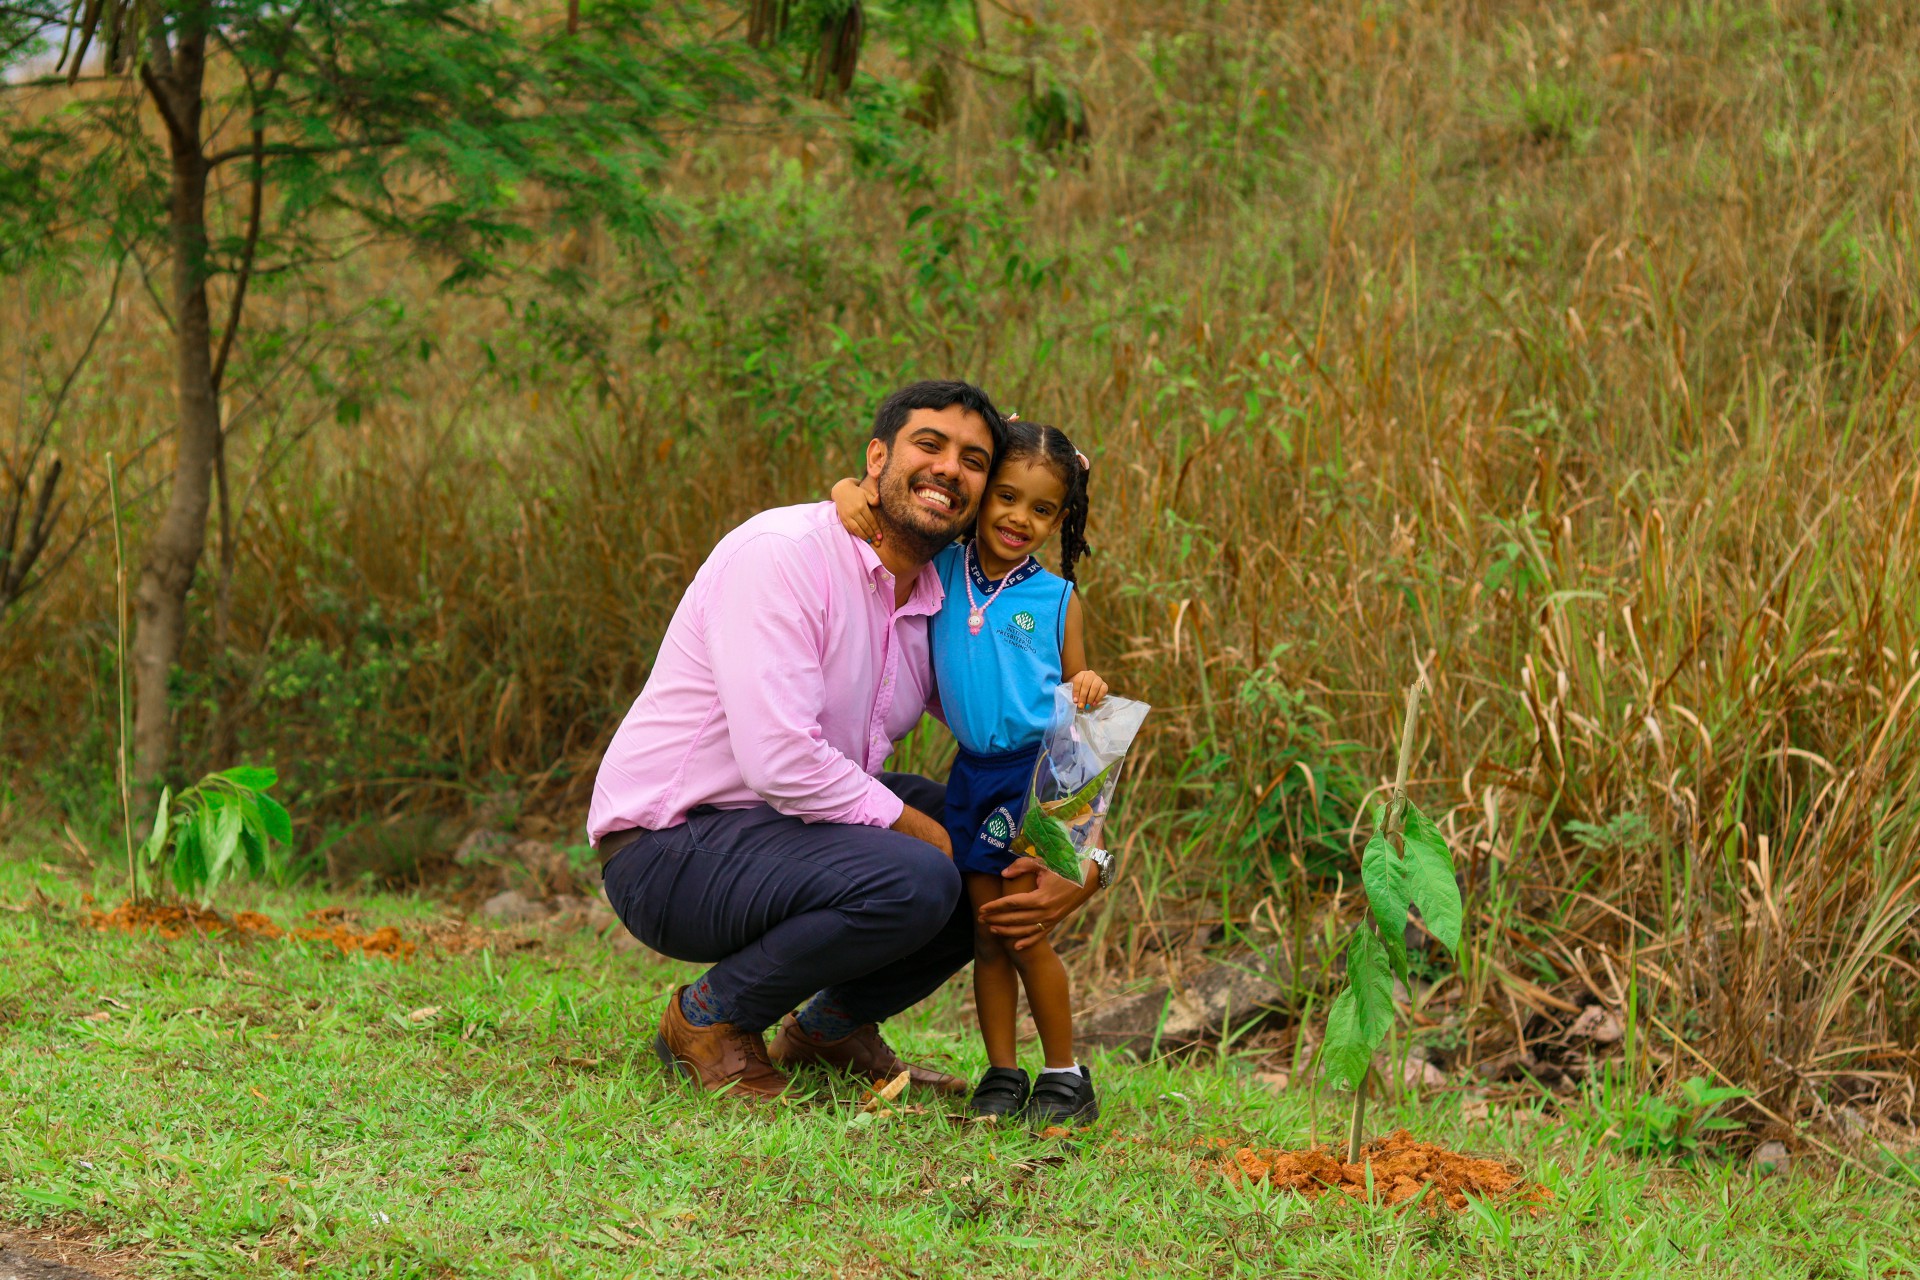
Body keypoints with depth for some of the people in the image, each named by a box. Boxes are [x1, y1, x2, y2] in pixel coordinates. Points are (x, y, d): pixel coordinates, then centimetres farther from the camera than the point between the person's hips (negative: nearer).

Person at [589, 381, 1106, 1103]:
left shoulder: (939, 606, 6)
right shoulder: (781, 555, -19)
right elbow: (780, 761, -29)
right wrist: (934, 836, -21)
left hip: (792, 829, 9)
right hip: (669, 849, -9)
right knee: (913, 881, -30)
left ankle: (829, 1028, 14)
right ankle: (709, 1017, -7)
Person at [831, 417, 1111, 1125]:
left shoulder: (1056, 599, 0)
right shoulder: (940, 569, 4)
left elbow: (1071, 688, 9)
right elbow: (860, 491, 10)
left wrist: (1087, 690, -14)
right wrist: (854, 495, -13)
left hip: (1036, 771, -3)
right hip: (973, 774, 3)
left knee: (1024, 931, -5)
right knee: (987, 934, 7)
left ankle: (1066, 1076, 6)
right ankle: (1001, 1073, 14)